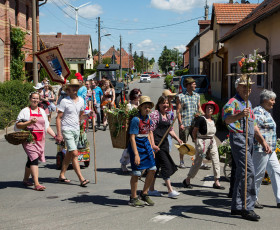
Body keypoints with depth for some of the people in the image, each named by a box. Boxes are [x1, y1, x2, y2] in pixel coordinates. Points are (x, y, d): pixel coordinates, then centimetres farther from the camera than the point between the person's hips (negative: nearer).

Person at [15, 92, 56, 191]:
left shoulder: (42, 111, 17)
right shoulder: (25, 111, 1)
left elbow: (47, 126, 20)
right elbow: (18, 125, -5)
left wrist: (55, 136, 11)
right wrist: (29, 122, -18)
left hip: (40, 140, 5)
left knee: (31, 160, 12)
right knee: (34, 159, -18)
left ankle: (25, 179, 31)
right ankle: (36, 184, -22)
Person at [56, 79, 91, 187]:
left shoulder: (81, 100, 7)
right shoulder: (64, 101, -10)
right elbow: (58, 118, -9)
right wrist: (59, 133, -14)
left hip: (76, 130, 7)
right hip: (67, 130, -7)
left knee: (69, 154, 13)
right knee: (74, 154, -12)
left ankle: (62, 175, 26)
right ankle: (81, 179, -13)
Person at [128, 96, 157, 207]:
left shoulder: (148, 119, 7)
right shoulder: (136, 120, -17)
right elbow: (132, 137, -19)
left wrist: (151, 148, 18)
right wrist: (136, 154, -23)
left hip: (146, 145, 8)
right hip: (137, 146, -8)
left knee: (152, 169, 6)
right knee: (136, 172, -3)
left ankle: (144, 194, 22)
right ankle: (133, 198, 11)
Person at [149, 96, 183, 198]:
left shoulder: (168, 115, 15)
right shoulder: (155, 114, -9)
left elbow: (170, 130, 23)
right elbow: (151, 130, -14)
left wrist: (177, 139, 11)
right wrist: (153, 144, -21)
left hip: (164, 142, 8)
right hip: (157, 143, -8)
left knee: (156, 166, 12)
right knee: (166, 165, -10)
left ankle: (151, 189, 19)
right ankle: (170, 190, -6)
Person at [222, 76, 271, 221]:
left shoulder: (248, 103, 22)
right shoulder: (233, 102, -7)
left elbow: (253, 125, 26)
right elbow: (227, 119, -28)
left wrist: (263, 142, 19)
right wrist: (239, 116, -47)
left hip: (249, 141, 9)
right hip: (238, 138, -9)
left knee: (242, 173, 10)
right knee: (248, 171, -16)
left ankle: (237, 207, 17)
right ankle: (247, 208, -13)